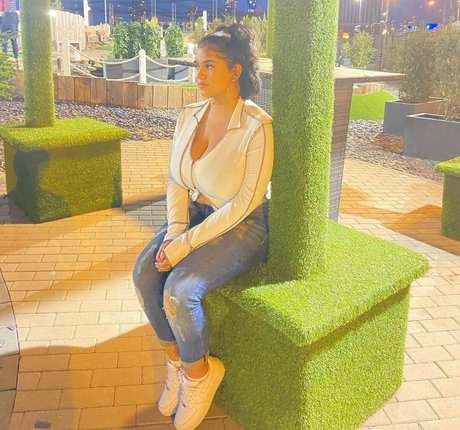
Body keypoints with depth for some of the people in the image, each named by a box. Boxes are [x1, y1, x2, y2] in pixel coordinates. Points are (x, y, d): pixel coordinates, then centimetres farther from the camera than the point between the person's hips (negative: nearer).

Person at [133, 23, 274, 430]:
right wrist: (174, 230, -12)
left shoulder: (258, 126, -20)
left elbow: (244, 203, -21)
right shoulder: (189, 117, 1)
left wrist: (187, 243, -21)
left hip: (243, 226, -6)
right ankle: (176, 362, 6)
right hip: (194, 213, 6)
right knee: (144, 273, -16)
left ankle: (199, 373, 5)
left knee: (179, 289, -25)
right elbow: (176, 181, 5)